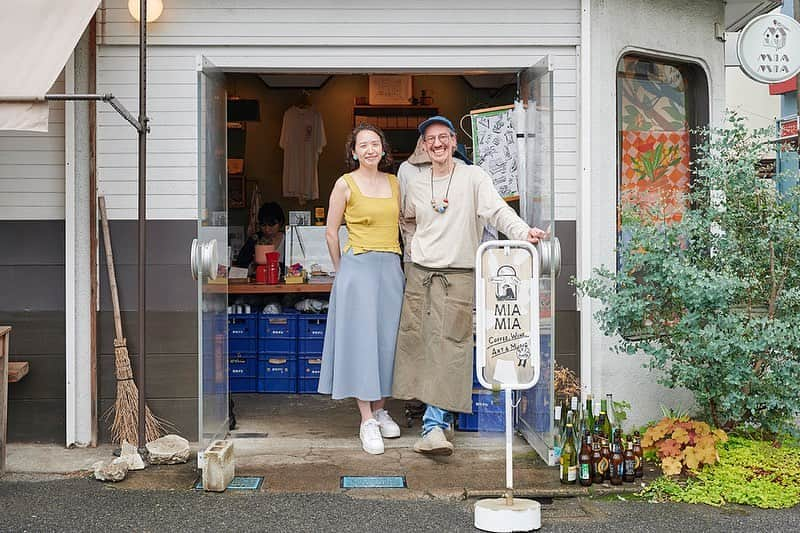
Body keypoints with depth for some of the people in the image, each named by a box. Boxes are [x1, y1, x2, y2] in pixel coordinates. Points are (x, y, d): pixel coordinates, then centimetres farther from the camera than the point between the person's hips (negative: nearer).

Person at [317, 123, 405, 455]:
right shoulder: (345, 184, -1)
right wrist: (341, 269, 5)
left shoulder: (394, 182, 11)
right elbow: (331, 232, 3)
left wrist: (395, 259, 11)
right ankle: (367, 421, -3)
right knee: (361, 339, -5)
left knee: (387, 339, 6)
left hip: (391, 267, 5)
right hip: (358, 266, -4)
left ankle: (380, 409, 20)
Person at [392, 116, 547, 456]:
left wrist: (522, 232, -30)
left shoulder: (473, 177, 0)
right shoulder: (414, 184, 12)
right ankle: (440, 416, 16)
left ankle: (434, 426, -13)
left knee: (449, 347, -11)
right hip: (419, 274, 4)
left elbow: (497, 211, -13)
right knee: (417, 344, 2)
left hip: (458, 275, -4)